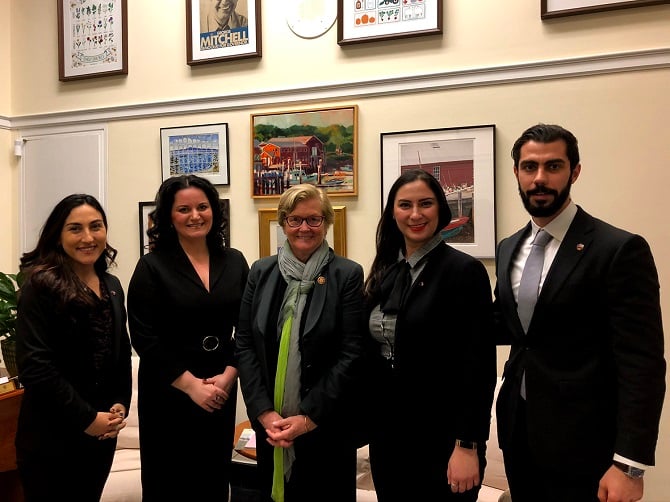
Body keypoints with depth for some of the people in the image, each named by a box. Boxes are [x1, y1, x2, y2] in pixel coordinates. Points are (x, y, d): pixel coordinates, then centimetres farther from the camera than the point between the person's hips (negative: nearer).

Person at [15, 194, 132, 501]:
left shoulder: (112, 286, 8)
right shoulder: (41, 287, -13)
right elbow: (34, 366, -19)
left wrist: (121, 405, -1)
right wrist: (86, 418, -17)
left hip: (102, 432, 6)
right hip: (51, 436, -6)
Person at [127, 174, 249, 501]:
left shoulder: (235, 262, 4)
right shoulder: (152, 266, -5)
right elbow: (144, 339, -10)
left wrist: (228, 376, -8)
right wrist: (191, 384, -13)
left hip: (222, 388, 3)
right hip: (168, 391, -3)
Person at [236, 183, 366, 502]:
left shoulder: (347, 275, -6)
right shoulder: (261, 271, 4)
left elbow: (351, 354, -10)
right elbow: (244, 344, 1)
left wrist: (309, 416, -13)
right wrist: (264, 411, -9)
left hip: (326, 424, -3)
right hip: (269, 422, 3)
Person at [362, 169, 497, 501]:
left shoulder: (465, 270, -12)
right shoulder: (383, 271, 6)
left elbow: (479, 364, -15)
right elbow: (370, 352, 11)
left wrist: (468, 446, -17)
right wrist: (367, 421, 9)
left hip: (441, 437, -5)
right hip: (386, 432, 6)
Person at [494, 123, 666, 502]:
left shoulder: (620, 249, -13)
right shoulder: (508, 249, 7)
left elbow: (642, 364, -16)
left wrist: (630, 464, -19)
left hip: (580, 442, -6)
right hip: (518, 430, 6)